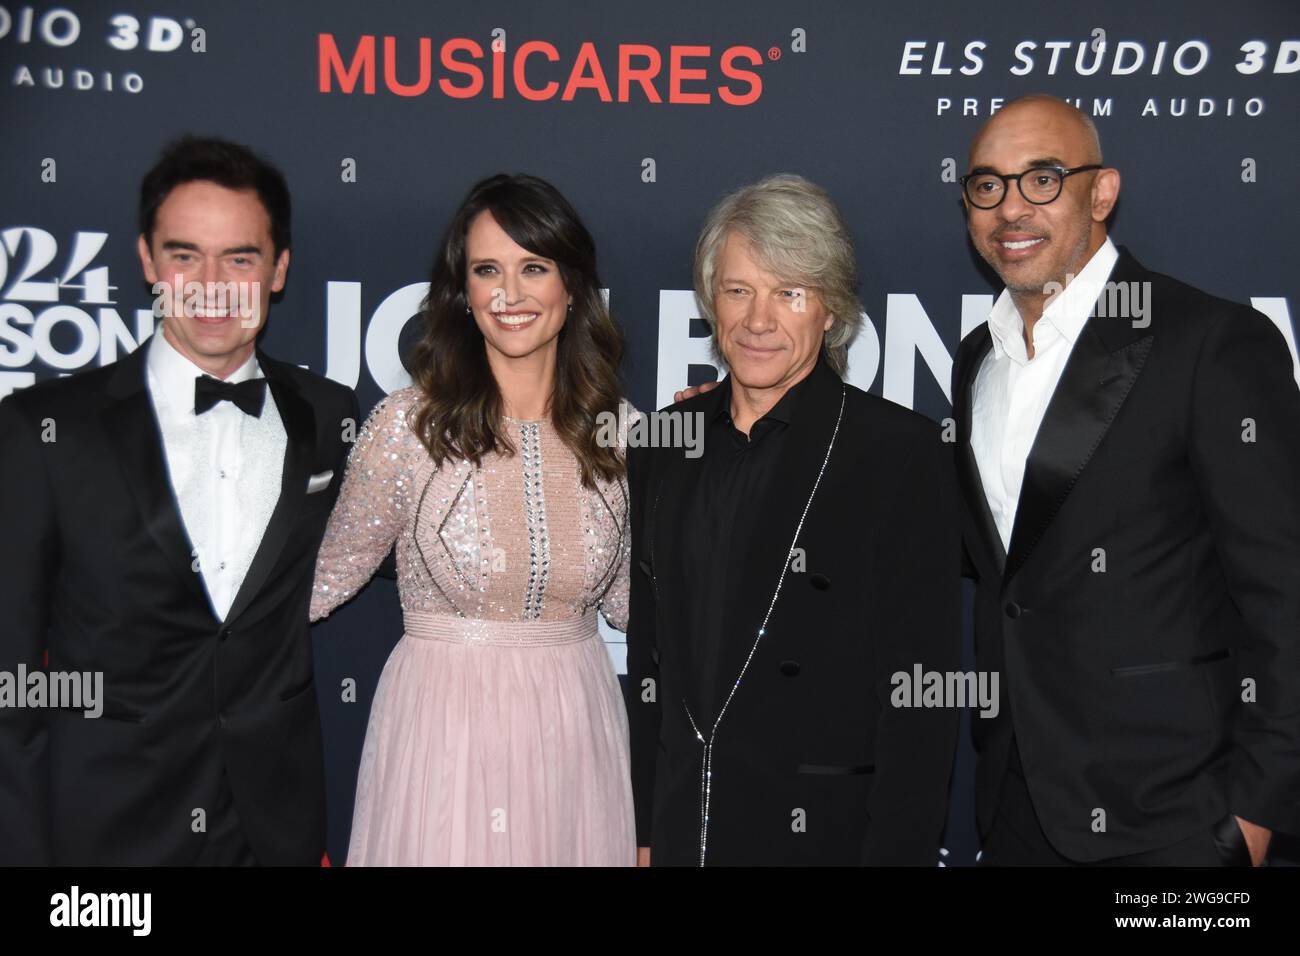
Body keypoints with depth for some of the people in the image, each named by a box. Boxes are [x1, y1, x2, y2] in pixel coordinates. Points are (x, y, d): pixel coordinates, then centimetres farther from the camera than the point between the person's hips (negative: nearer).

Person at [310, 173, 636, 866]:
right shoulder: (410, 421, -9)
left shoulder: (615, 431, 0)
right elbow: (329, 575, 2)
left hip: (574, 725, 3)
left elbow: (625, 599, 8)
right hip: (443, 724, -2)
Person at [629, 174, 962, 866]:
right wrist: (643, 832, 7)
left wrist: (896, 851, -16)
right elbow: (648, 656, 9)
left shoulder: (903, 452, -11)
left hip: (827, 832, -4)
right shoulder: (665, 444, 4)